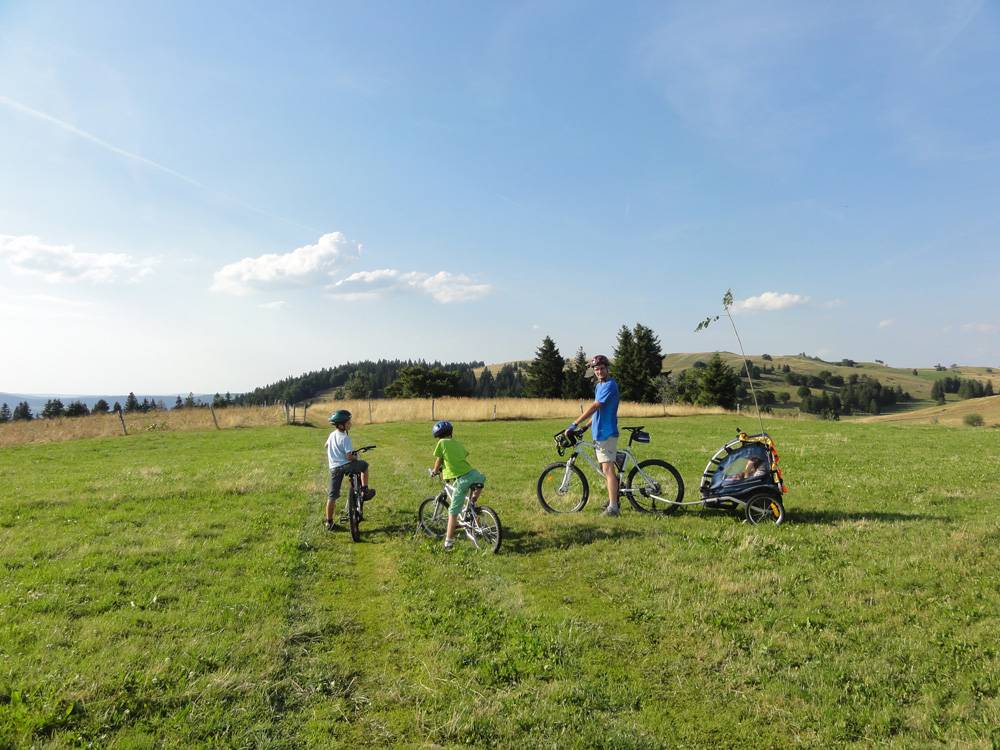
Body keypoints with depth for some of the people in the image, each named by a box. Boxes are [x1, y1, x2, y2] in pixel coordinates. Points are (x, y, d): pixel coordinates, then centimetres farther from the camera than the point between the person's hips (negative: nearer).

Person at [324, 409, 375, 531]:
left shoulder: (332, 435, 10)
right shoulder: (345, 438, -15)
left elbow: (327, 446, 32)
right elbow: (349, 456, -21)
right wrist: (356, 457, 0)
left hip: (333, 468, 7)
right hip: (345, 465, -7)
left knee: (332, 496, 9)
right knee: (364, 465, 20)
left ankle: (329, 522, 12)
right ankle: (365, 491, 20)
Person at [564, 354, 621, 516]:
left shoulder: (609, 385, -15)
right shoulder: (599, 386, 17)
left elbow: (594, 407, -24)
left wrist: (574, 424, -27)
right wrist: (586, 426, 15)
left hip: (607, 433, -10)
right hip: (599, 433, 10)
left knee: (608, 469, -11)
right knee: (606, 469, 17)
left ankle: (613, 508, -9)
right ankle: (613, 498, 29)